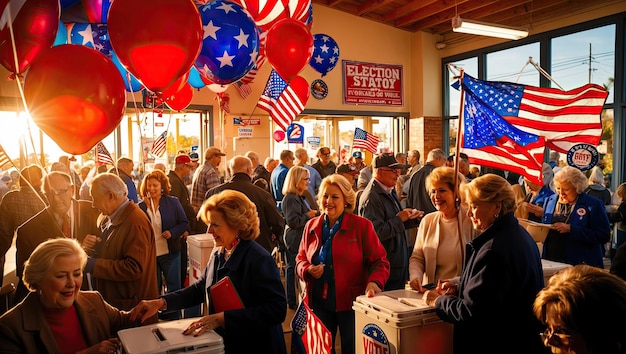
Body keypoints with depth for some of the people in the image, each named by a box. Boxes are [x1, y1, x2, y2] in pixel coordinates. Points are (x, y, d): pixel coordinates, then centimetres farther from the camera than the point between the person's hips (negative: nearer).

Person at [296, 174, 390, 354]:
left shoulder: (362, 225, -8)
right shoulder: (311, 226, 4)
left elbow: (379, 261, -8)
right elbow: (300, 259, 13)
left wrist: (374, 282, -28)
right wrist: (307, 270, -9)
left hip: (351, 301, -3)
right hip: (319, 301, 4)